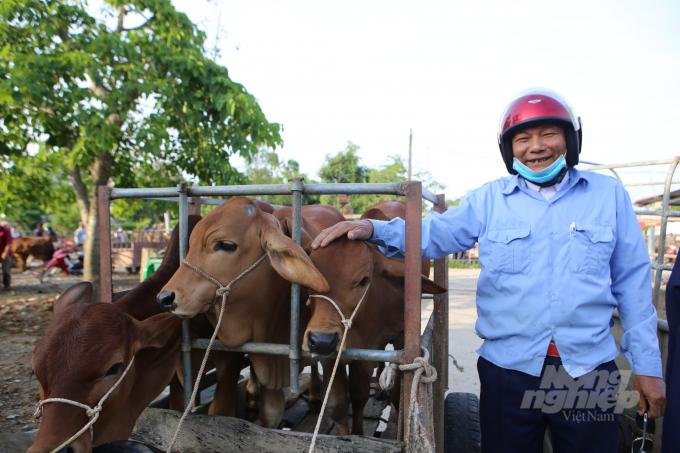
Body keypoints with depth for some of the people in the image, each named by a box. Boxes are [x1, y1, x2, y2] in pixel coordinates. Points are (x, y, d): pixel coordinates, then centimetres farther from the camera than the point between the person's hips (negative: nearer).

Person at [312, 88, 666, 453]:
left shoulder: (609, 195, 3)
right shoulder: (489, 199, 2)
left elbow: (632, 283, 5)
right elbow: (435, 233, -6)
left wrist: (647, 365, 5)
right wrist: (373, 229, -24)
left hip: (591, 371, 1)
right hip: (508, 368, 0)